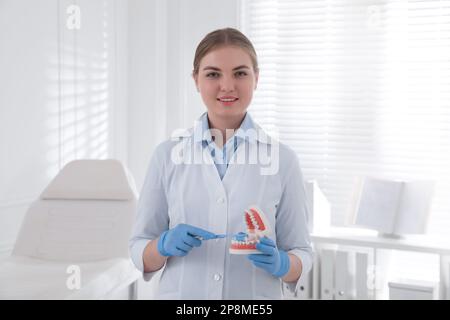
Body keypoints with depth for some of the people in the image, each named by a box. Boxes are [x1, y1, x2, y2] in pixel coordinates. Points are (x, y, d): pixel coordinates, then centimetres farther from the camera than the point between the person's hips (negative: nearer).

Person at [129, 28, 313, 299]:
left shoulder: (282, 158, -6)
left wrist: (278, 263, -21)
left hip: (257, 295, 0)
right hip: (180, 293, 1)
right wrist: (165, 245, -19)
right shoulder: (168, 154, -5)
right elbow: (140, 251, 0)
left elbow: (302, 255, -2)